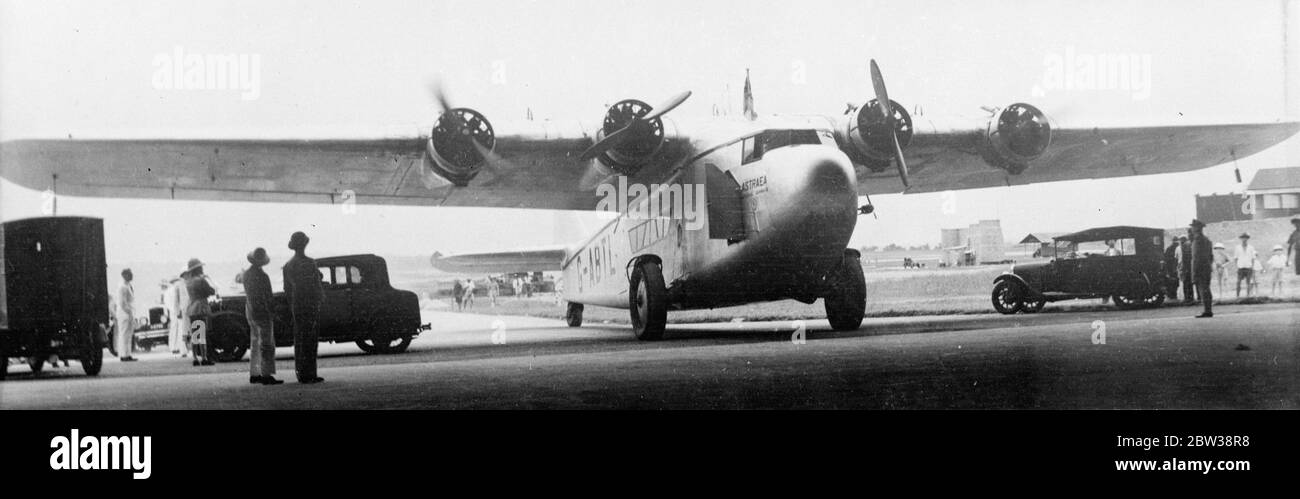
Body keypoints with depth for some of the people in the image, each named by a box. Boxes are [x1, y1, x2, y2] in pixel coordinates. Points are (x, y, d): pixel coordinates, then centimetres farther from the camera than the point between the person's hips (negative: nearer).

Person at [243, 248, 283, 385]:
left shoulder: (246, 274, 5)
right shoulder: (262, 276, -19)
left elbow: (240, 280, 28)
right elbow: (267, 298, -20)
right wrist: (274, 312, -14)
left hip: (250, 311, 9)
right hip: (262, 312, -9)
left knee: (255, 344, 16)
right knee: (266, 345, -8)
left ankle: (254, 374, 18)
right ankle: (266, 375, -13)